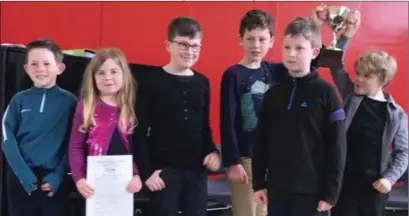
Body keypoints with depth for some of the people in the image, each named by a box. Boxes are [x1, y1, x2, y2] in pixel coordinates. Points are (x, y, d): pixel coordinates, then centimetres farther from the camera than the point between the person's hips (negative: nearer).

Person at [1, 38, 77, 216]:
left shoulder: (69, 101, 1)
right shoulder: (19, 100, 4)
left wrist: (58, 175, -11)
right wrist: (24, 174, -12)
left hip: (54, 178, -1)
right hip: (20, 178, 1)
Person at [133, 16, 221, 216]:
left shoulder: (202, 83, 8)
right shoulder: (152, 81, -5)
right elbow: (139, 131, -6)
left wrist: (212, 151, 1)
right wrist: (146, 170, -11)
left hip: (196, 169, 5)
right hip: (164, 169, -4)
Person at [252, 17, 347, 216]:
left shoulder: (326, 93, -6)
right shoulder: (273, 93, 6)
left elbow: (336, 148, -7)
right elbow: (261, 142, 9)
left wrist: (330, 192, -9)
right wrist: (258, 183, 6)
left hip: (312, 190, -4)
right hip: (276, 188, 4)